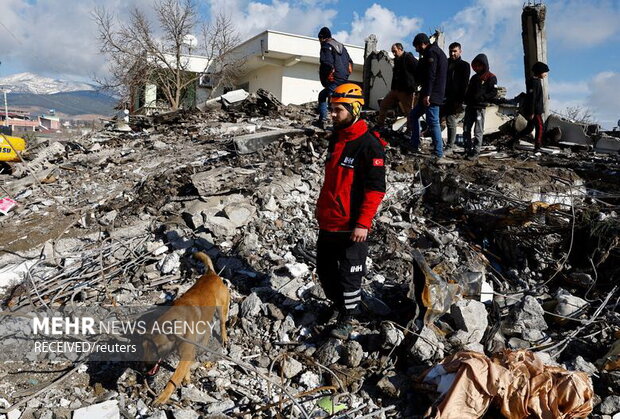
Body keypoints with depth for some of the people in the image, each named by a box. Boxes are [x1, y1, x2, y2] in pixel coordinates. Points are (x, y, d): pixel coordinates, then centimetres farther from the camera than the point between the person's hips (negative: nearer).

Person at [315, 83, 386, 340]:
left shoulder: (369, 145, -16)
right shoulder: (336, 138, 10)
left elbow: (376, 189, -18)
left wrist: (363, 223, -22)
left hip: (351, 226, -8)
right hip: (328, 222, 8)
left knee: (349, 275, 4)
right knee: (325, 270, 18)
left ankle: (347, 319, 24)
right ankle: (339, 306, 40)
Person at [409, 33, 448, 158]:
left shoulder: (431, 52, -9)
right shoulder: (438, 52, 23)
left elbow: (431, 75, -20)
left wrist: (427, 94, -25)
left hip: (431, 95, -11)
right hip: (436, 94, 11)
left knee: (433, 122, -10)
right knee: (413, 115, 18)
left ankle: (438, 152, -8)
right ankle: (414, 146, 18)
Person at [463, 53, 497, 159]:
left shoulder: (491, 77, 0)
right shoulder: (474, 77, 20)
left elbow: (494, 93, -7)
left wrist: (481, 98, -18)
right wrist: (466, 99, 5)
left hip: (480, 108, -7)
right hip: (470, 107, 7)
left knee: (478, 131, -7)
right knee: (466, 129, 5)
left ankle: (475, 152, -5)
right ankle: (468, 150, 12)